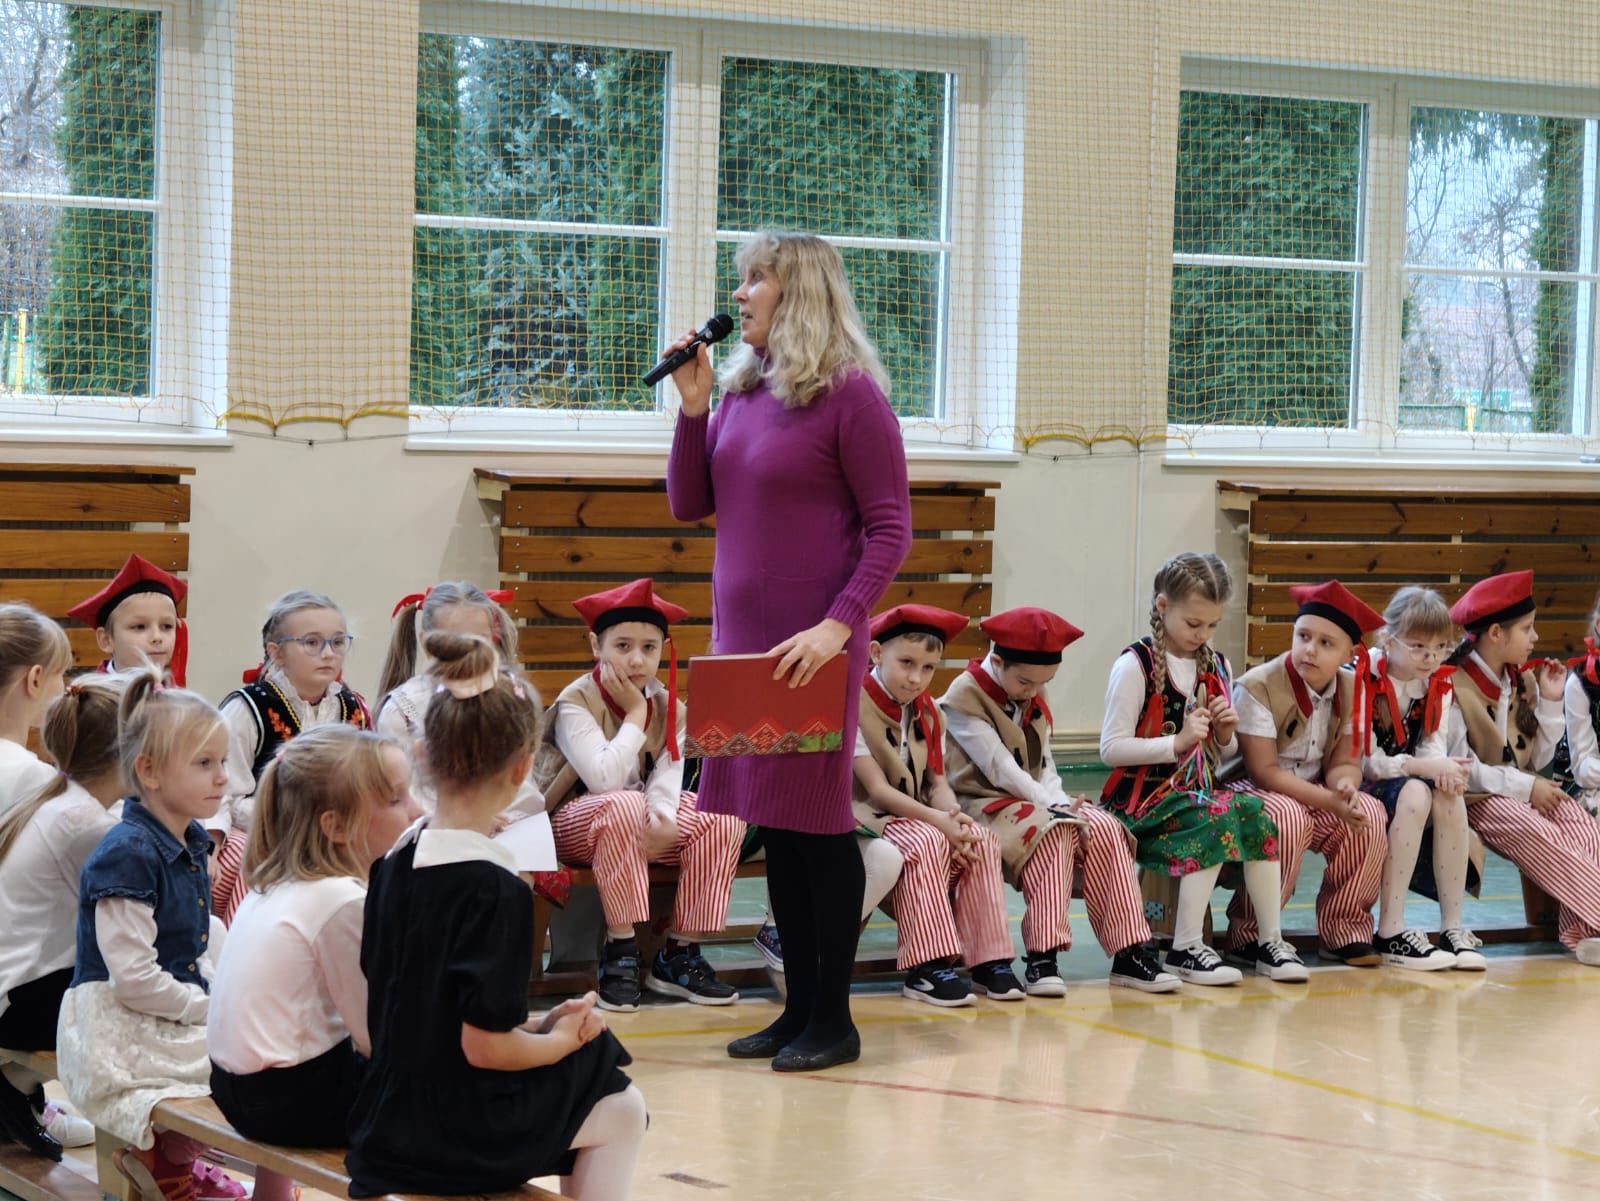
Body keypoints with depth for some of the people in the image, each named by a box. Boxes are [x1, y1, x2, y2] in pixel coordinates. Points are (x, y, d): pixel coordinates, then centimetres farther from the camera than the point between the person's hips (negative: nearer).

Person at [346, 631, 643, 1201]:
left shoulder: (396, 859, 1)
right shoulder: (495, 888, -23)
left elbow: (443, 1014, 8)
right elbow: (484, 1047, -22)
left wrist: (535, 1026, 8)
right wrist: (560, 1041, -4)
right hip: (460, 1137, -7)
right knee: (620, 1110, 18)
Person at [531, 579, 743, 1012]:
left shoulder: (669, 707, 3)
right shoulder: (577, 701, -15)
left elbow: (666, 779, -11)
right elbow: (603, 779, -29)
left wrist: (664, 818, -33)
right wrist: (634, 715, -21)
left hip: (638, 827, 6)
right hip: (571, 824, -6)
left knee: (722, 817, -16)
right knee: (625, 805, -38)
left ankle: (679, 953, -13)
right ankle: (620, 951, -30)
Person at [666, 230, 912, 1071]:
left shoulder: (849, 396, -10)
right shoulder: (744, 389, 11)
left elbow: (890, 529, -11)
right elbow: (689, 504, 12)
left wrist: (838, 625, -21)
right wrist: (692, 406, 0)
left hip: (810, 644, -7)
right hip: (742, 634, 7)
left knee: (817, 823, -1)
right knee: (771, 822, 10)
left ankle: (833, 1018, 8)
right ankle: (799, 1008, 18)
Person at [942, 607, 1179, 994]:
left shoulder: (1036, 695, 13)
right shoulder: (964, 697, -11)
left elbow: (1044, 766, 11)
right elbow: (1000, 770, -18)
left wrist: (1061, 804, -10)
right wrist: (1053, 807, -24)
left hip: (1038, 804, 7)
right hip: (984, 804, -7)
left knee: (1103, 827, -17)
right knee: (1052, 830, -34)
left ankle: (1128, 952, -20)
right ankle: (1041, 957, -37)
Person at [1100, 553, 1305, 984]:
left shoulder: (1215, 666, 12)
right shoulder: (1136, 665, -8)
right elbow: (1111, 748, -14)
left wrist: (1225, 735, -2)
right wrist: (1178, 742, -20)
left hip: (1197, 790, 6)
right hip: (1143, 797, -6)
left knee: (1254, 811, -22)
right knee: (1216, 818, -31)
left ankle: (1270, 942, -17)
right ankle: (1186, 950, -28)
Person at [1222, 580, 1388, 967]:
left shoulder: (1351, 689, -1)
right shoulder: (1257, 687, -19)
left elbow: (1345, 762, -2)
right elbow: (1264, 772, -21)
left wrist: (1345, 785, -28)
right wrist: (1330, 801, -29)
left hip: (1314, 793, 5)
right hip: (1249, 791, -5)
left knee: (1369, 814, -22)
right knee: (1288, 817, -36)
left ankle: (1344, 929, -6)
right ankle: (1249, 933, -20)